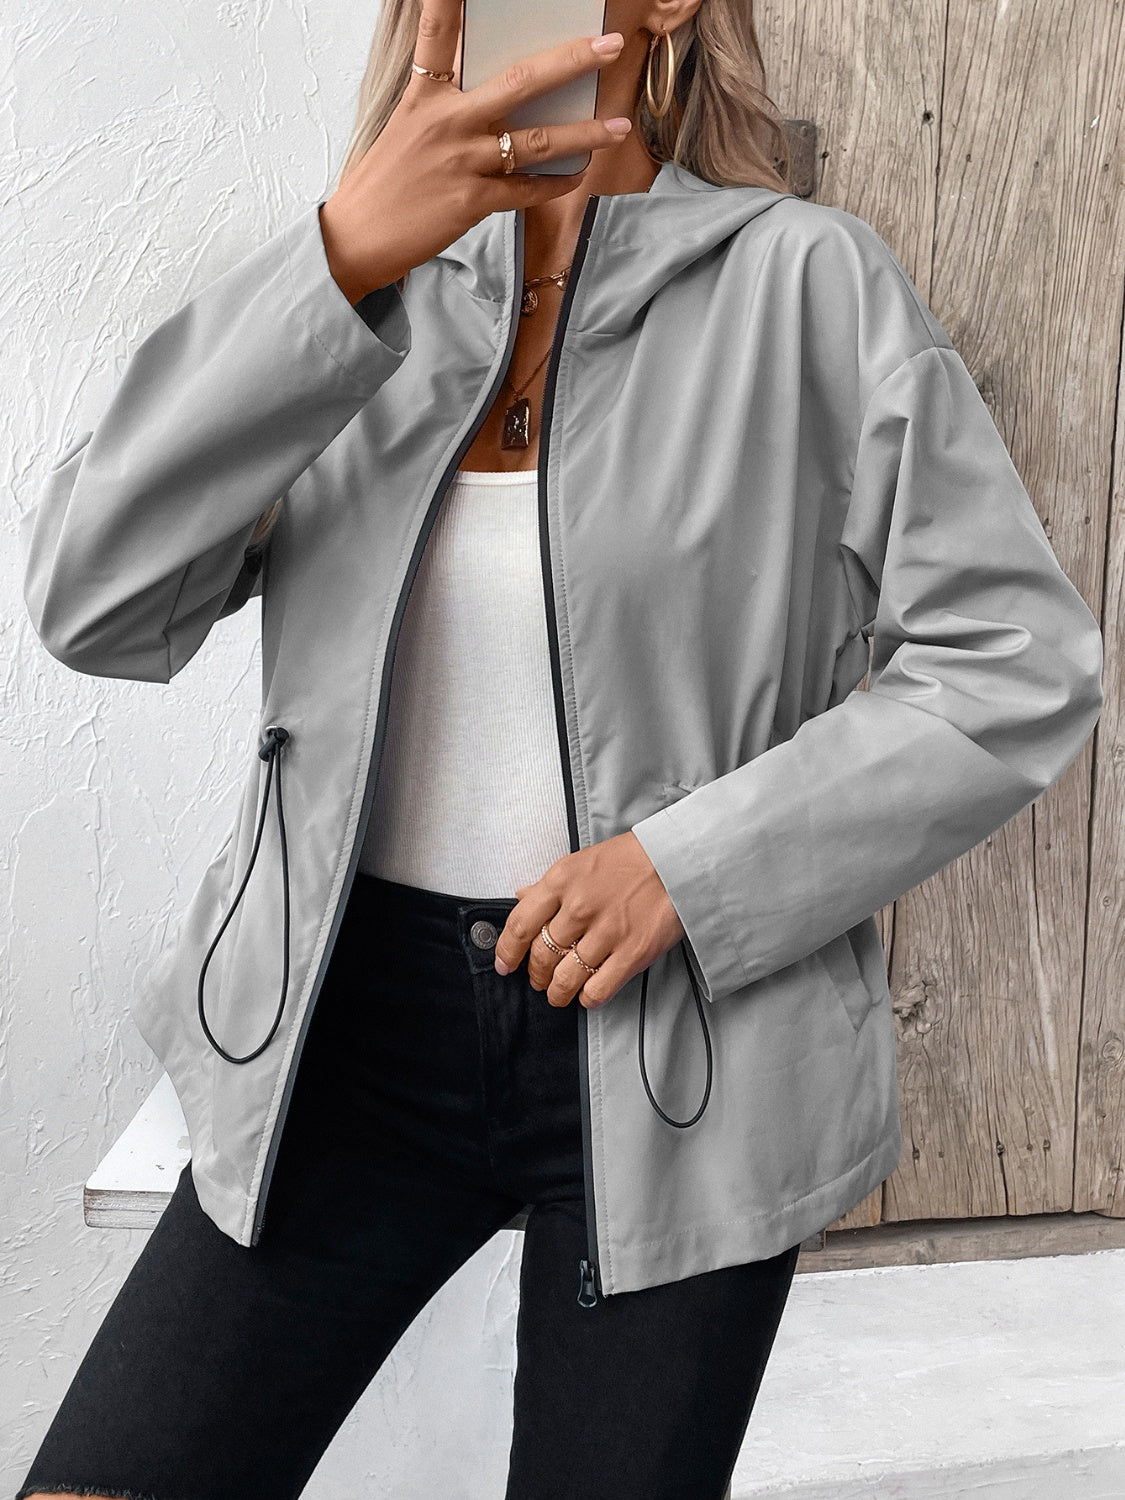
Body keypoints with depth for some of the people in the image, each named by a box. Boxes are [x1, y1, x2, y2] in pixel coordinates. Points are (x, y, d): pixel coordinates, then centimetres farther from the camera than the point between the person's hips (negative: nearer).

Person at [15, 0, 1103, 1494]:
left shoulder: (802, 281, -5)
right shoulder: (365, 297, 4)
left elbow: (1021, 667, -6)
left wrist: (693, 862, -16)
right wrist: (343, 257, -21)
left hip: (677, 1046, -2)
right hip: (357, 1021, 3)